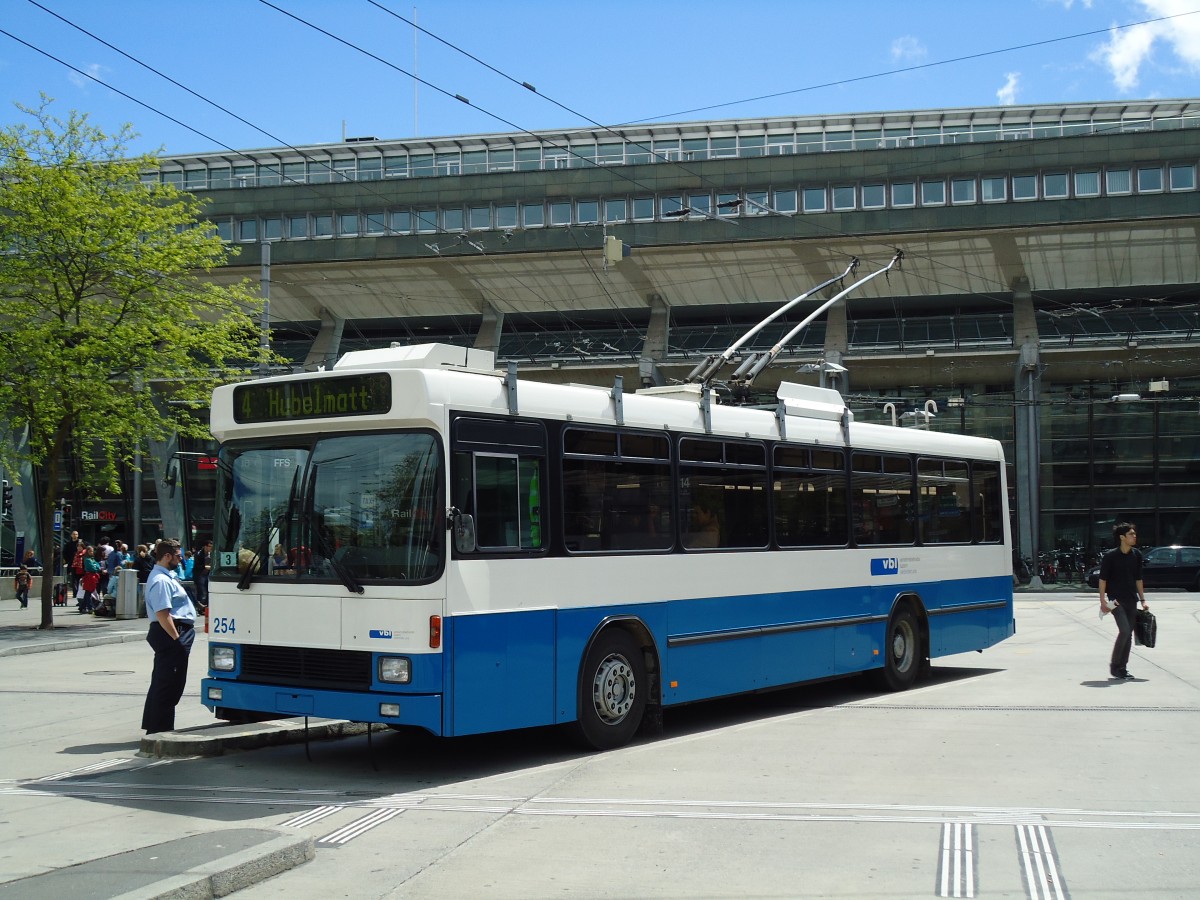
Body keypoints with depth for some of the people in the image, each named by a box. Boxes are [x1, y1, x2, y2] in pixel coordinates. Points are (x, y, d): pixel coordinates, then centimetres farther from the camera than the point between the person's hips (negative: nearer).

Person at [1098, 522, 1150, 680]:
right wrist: (1103, 601, -11)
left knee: (1128, 634, 5)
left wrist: (1143, 600, 12)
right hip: (1116, 600, -6)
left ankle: (1122, 668, 14)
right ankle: (1114, 666, -2)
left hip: (1131, 601, 6)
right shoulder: (1111, 556, -10)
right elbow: (1103, 579, -7)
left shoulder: (1137, 555, 6)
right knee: (1124, 631, -16)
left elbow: (1138, 579, 14)